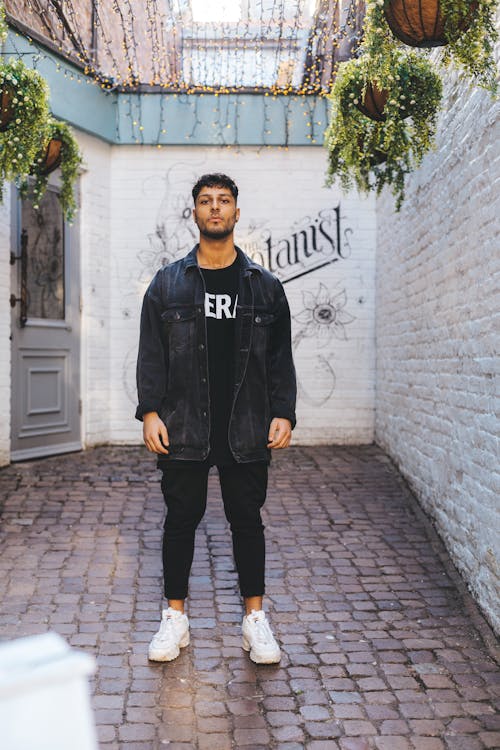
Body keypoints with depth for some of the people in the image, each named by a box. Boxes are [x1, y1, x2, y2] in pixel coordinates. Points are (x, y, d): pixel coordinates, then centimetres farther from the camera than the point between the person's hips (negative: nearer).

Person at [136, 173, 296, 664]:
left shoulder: (265, 286, 7)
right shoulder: (168, 283, 6)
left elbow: (280, 357, 7)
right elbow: (151, 353, 4)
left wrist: (283, 414, -2)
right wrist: (150, 412, -6)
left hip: (246, 429, 0)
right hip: (183, 426, 0)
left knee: (247, 519, 8)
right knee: (181, 517, 8)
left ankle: (255, 616, 22)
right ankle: (175, 616, 22)